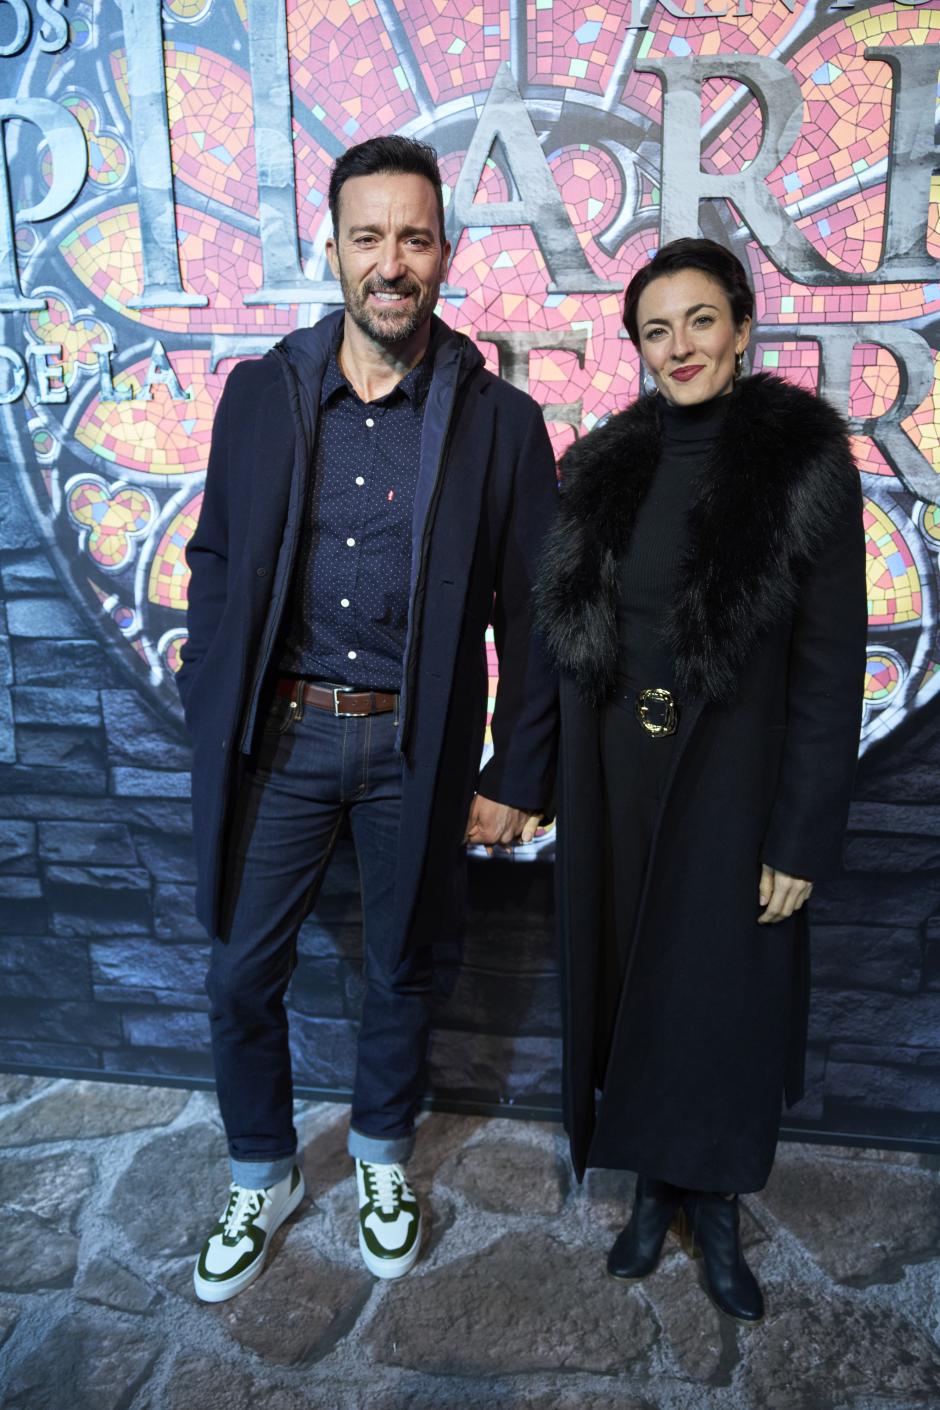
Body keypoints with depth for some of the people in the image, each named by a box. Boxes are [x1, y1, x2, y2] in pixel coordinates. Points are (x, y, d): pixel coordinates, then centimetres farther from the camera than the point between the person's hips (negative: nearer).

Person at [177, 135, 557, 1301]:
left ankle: (381, 1160, 44)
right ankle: (262, 1179, 38)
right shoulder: (261, 391, 0)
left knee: (400, 973, 16)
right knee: (242, 974, 10)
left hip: (415, 747, -1)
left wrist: (515, 779, -4)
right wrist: (208, 716, 0)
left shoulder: (501, 421, -5)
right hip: (280, 735, 2)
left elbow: (529, 618, -3)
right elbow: (214, 561, 6)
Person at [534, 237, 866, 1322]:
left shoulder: (804, 460, -8)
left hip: (730, 777, -3)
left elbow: (830, 662, -10)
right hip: (613, 778, 4)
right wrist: (544, 775, 4)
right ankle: (653, 1188, 37)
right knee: (627, 983, 14)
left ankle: (714, 1206, 34)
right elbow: (569, 636, 8)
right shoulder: (605, 467, 4)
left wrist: (801, 837, -12)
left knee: (723, 995, 9)